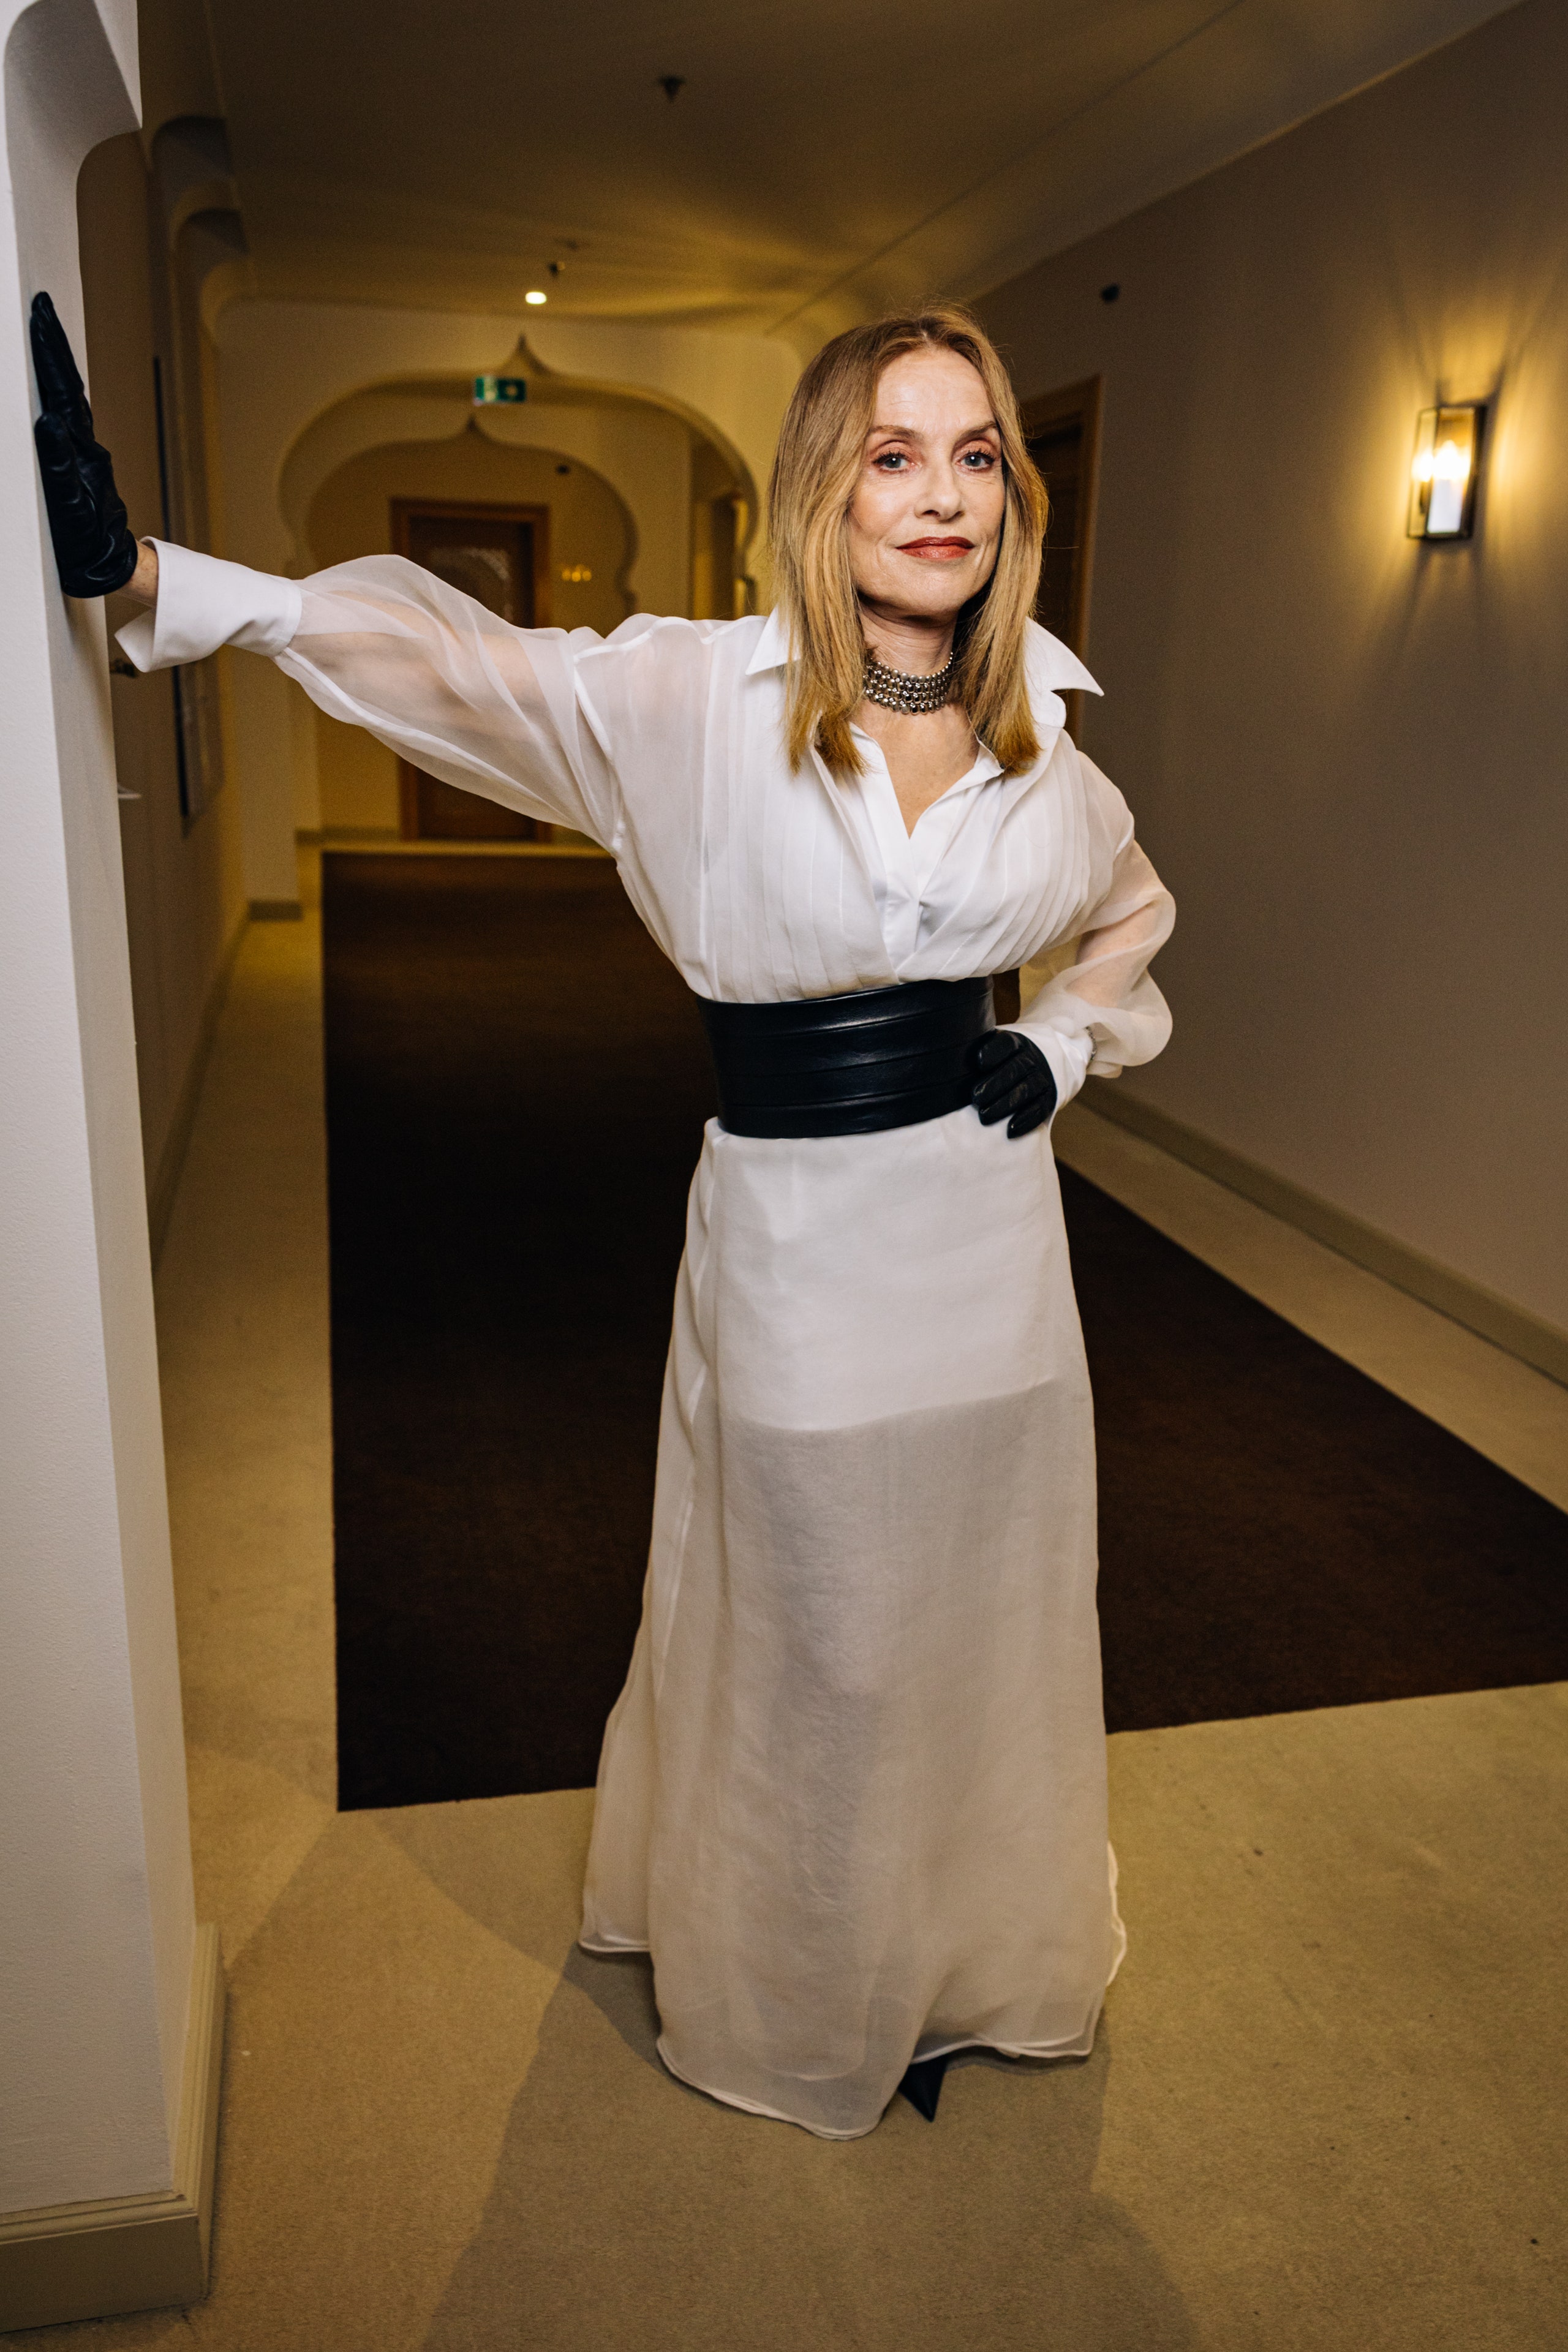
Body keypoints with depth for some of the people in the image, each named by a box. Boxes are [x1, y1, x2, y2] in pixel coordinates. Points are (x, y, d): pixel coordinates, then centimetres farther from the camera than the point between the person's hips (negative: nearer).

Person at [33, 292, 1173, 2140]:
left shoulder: (1041, 740, 3)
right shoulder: (698, 697, -10)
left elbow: (1133, 908, 22)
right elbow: (453, 661, -20)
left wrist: (1061, 1041, 5)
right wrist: (147, 573, -31)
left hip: (992, 1241, 4)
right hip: (798, 1244, -4)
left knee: (988, 1628, 19)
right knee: (805, 1650, 12)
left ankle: (978, 1963, 48)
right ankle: (800, 1994, 42)